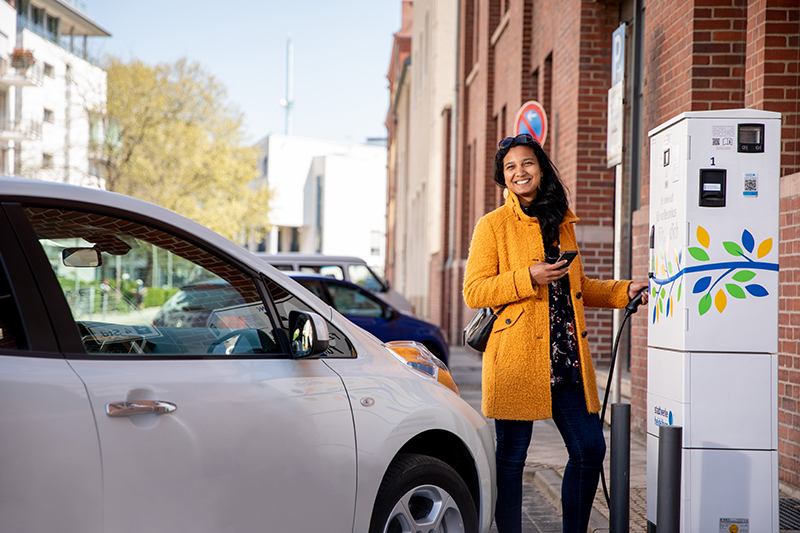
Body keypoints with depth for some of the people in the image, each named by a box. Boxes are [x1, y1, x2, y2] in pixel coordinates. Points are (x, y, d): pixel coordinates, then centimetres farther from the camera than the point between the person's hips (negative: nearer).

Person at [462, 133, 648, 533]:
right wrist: (528, 278, -17)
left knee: (589, 449, 5)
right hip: (516, 360, -6)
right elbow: (473, 292, -7)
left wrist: (624, 292, 16)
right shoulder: (493, 225, -1)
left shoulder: (561, 223, 17)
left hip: (567, 358, 6)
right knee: (511, 455, 0)